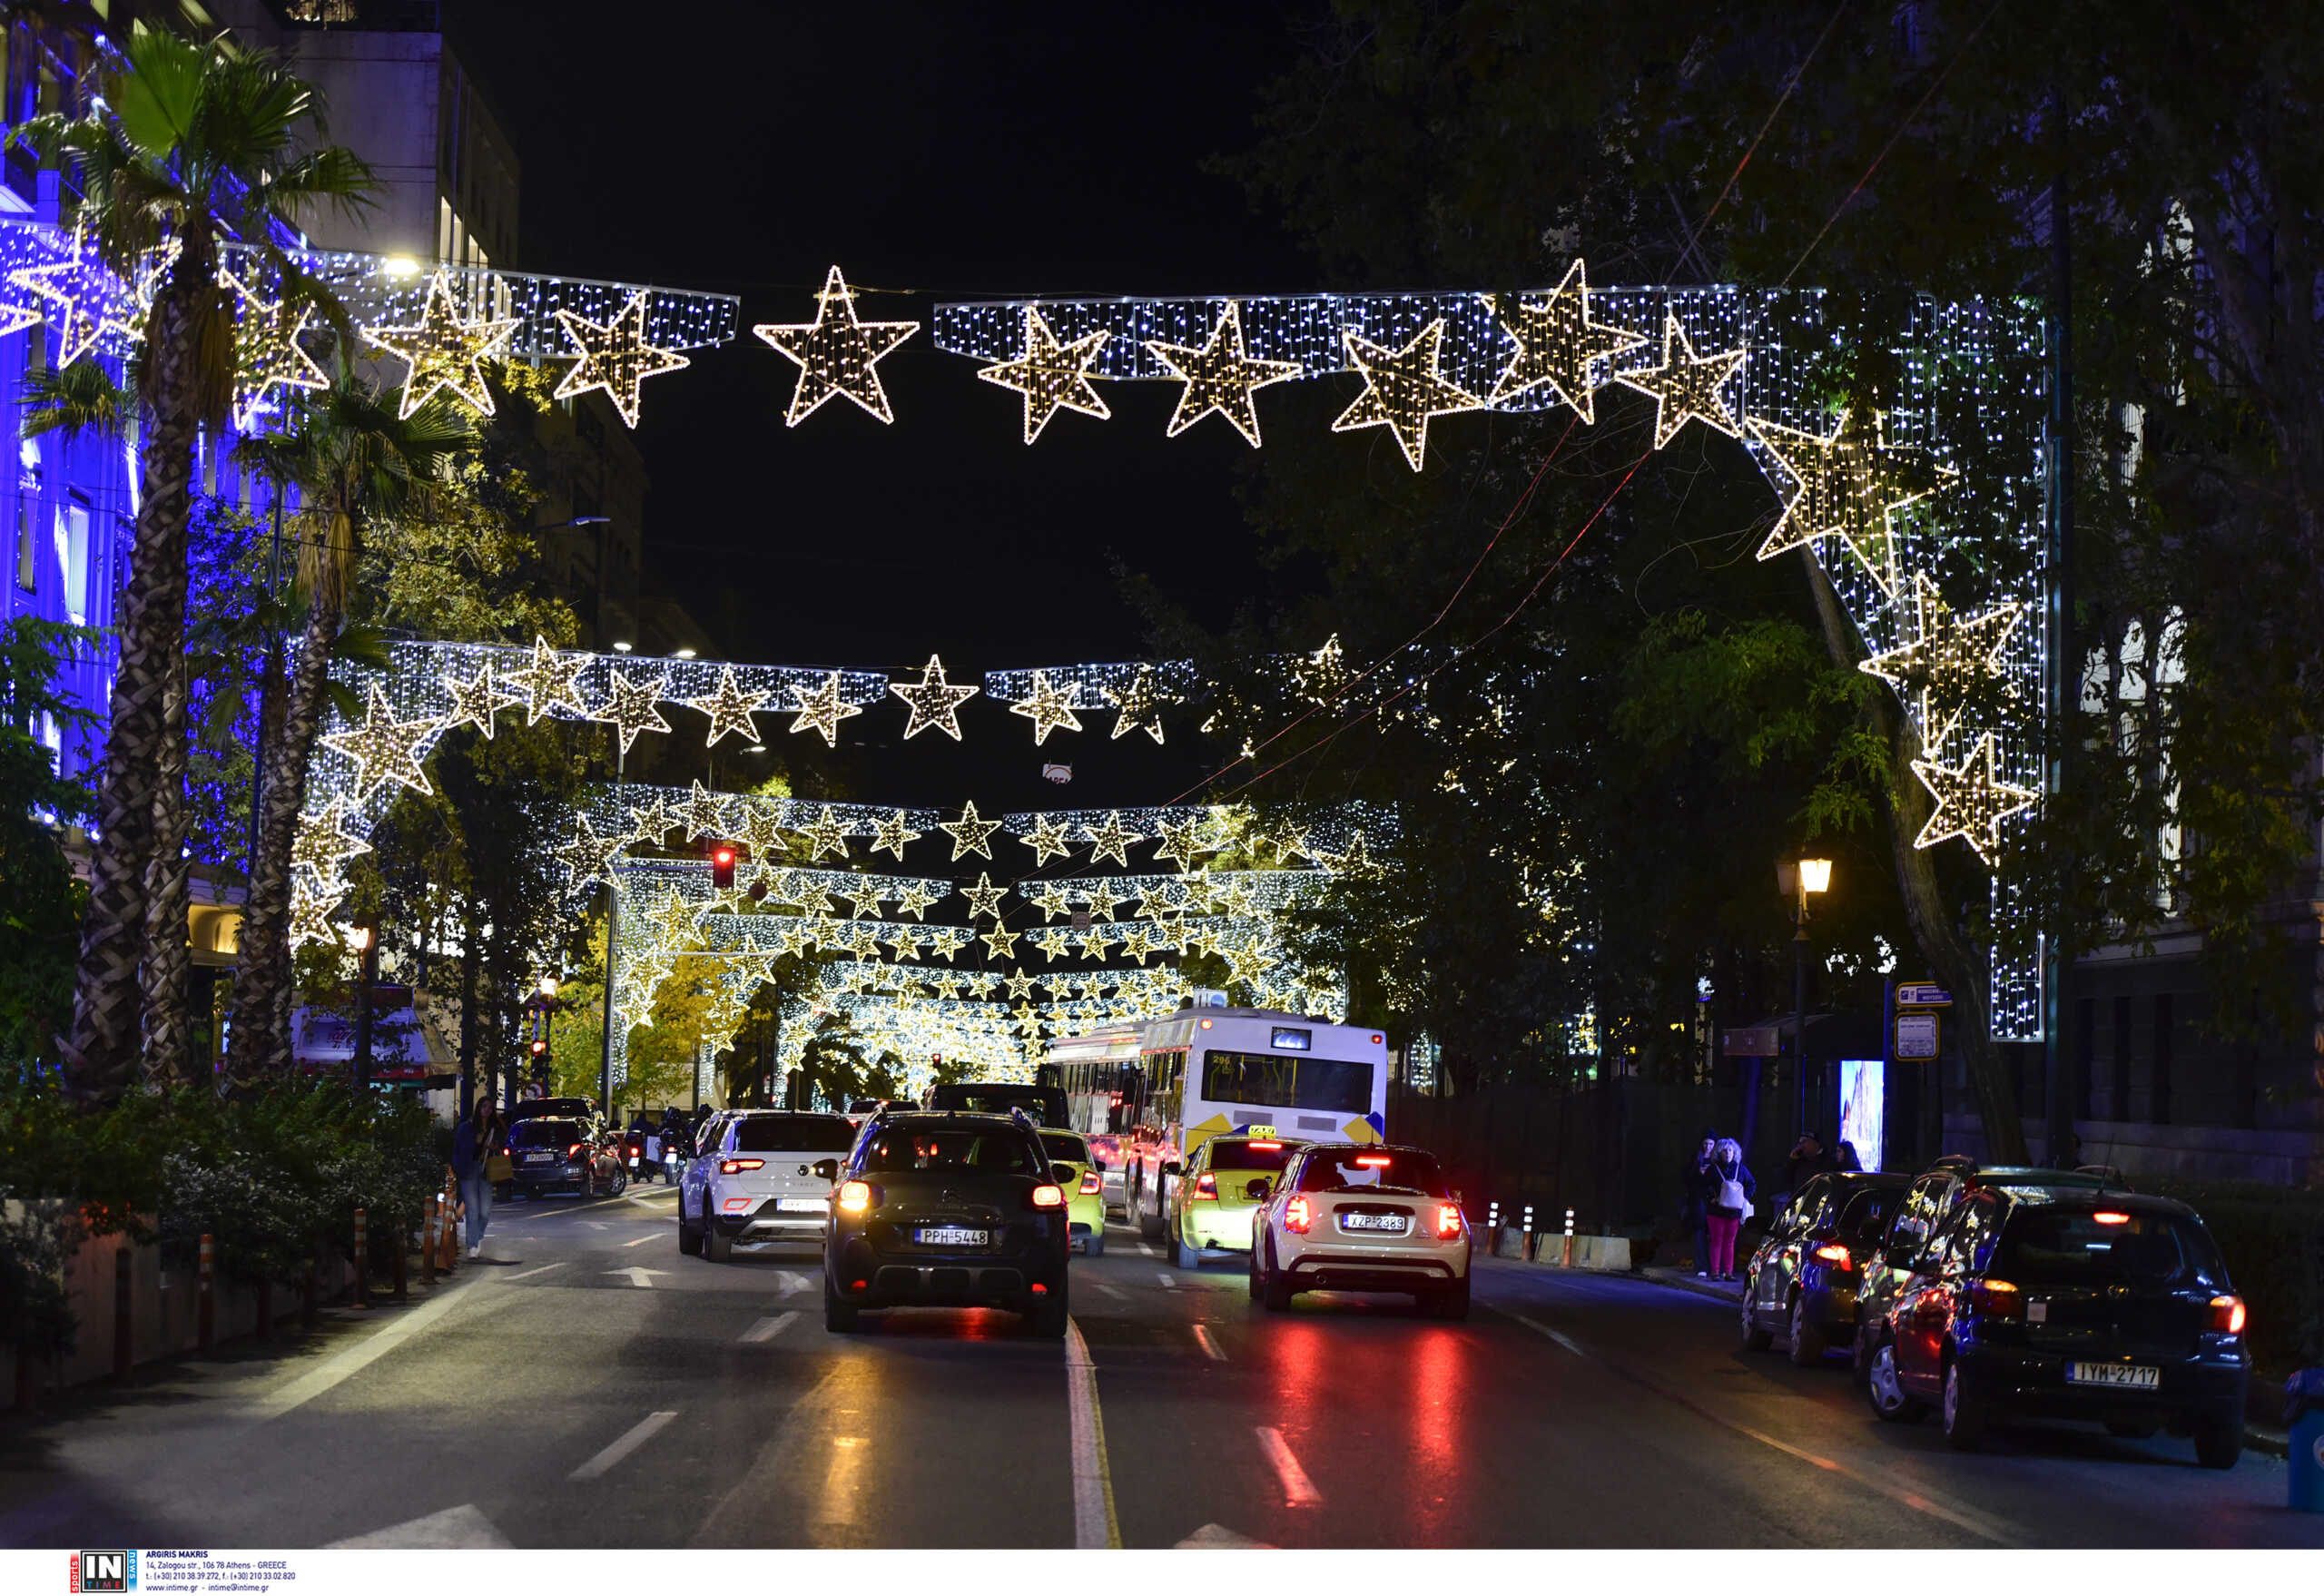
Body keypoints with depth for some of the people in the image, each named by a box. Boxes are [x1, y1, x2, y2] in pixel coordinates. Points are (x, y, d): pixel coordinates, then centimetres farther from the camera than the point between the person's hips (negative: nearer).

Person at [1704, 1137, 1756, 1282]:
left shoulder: (1741, 1168, 4)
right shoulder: (1713, 1168, -3)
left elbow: (1752, 1184, 14)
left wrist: (1745, 1198, 2)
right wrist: (1712, 1198, -9)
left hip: (1734, 1211, 2)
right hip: (1716, 1211, -2)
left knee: (1729, 1242, 6)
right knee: (1717, 1242, 0)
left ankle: (1728, 1272, 9)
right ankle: (1715, 1272, 2)